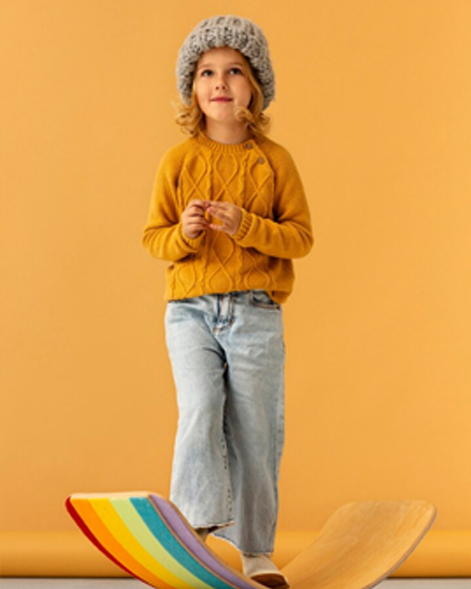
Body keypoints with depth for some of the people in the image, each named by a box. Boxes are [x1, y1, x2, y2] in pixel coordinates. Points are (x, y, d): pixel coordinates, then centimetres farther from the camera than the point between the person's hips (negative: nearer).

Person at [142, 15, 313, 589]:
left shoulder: (274, 160, 4)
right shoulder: (178, 160, 6)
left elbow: (301, 236, 1)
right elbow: (152, 235, 9)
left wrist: (247, 226, -15)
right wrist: (183, 234, -14)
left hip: (256, 311, 0)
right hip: (191, 310, 0)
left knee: (254, 434, 3)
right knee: (199, 414, -18)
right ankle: (197, 528, -9)